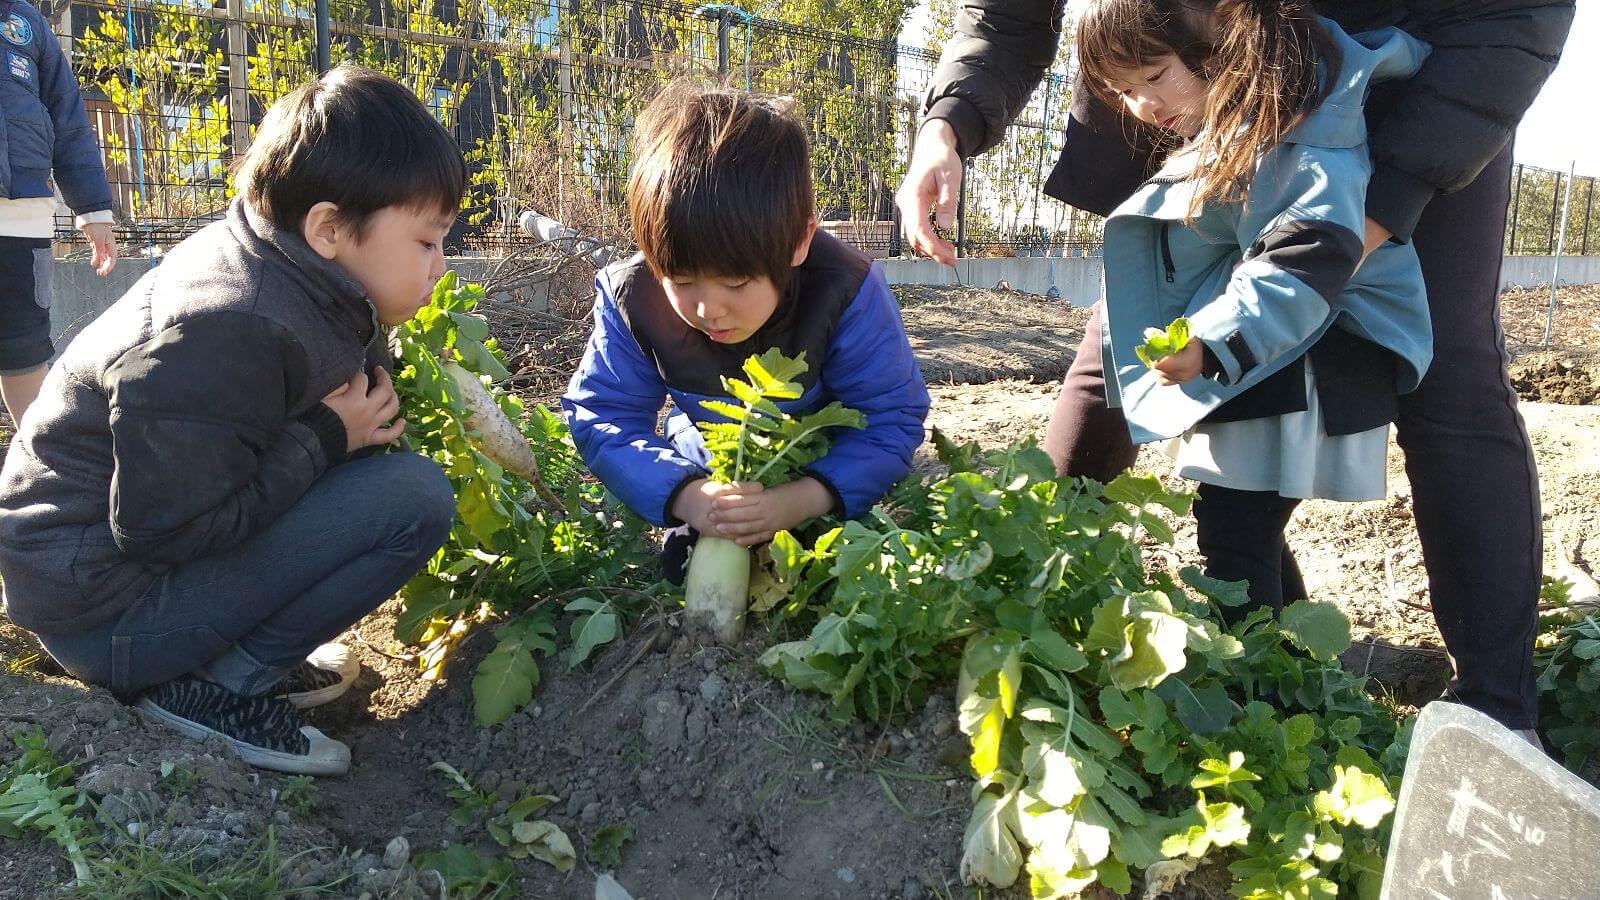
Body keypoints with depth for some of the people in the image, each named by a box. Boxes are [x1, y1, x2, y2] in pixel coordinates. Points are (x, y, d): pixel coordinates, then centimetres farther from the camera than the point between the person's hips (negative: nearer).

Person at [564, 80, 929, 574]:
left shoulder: (846, 291, -33)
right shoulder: (630, 297, -26)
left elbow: (892, 419, -26)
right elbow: (601, 417, -20)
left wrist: (801, 501, -43)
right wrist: (682, 494, -39)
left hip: (824, 474, -1)